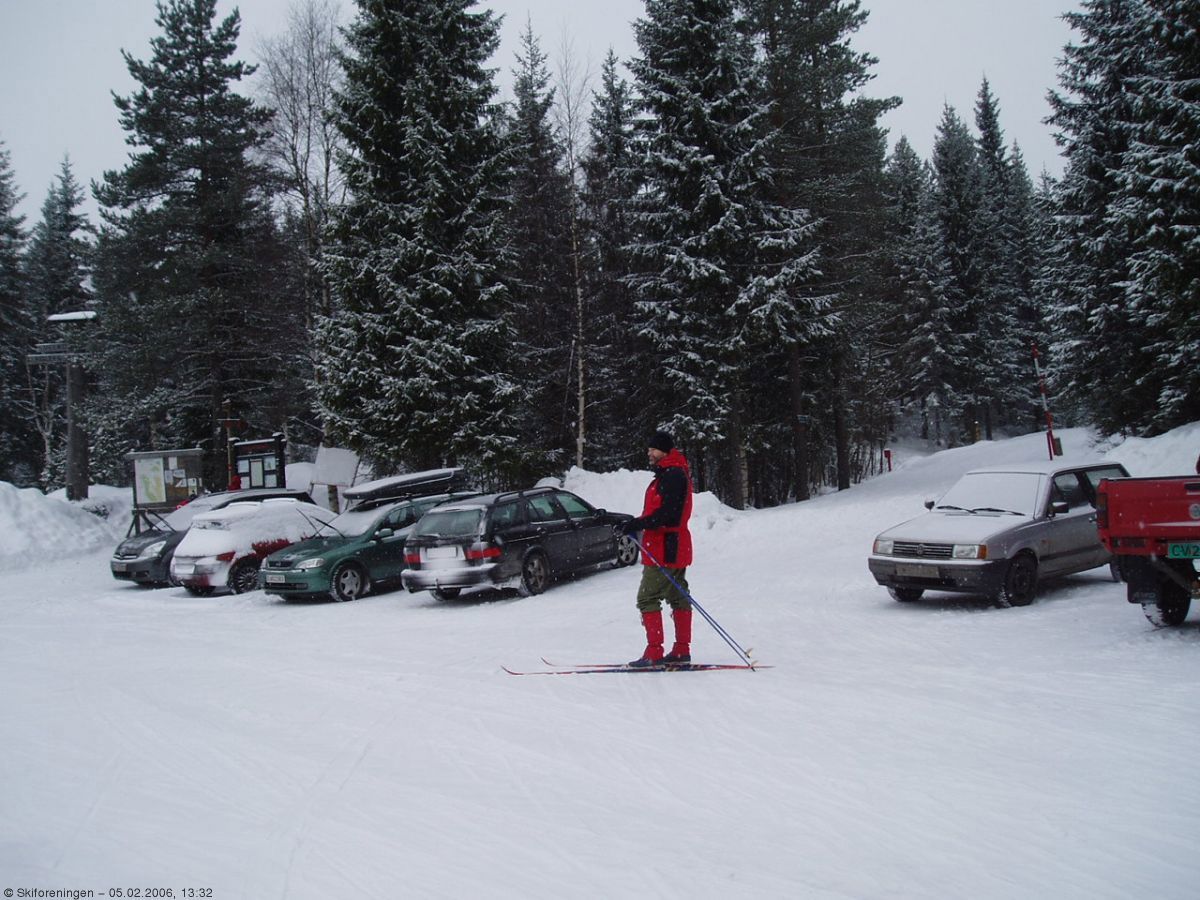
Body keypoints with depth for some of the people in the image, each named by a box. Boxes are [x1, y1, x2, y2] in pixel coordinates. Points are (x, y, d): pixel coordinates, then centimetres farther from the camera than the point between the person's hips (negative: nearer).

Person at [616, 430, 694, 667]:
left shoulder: (673, 475, -16)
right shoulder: (667, 474, 18)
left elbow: (667, 514, -24)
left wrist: (636, 524, -23)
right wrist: (636, 524, 10)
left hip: (665, 549, -11)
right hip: (675, 549, 11)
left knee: (647, 598, -8)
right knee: (678, 597, 12)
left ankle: (654, 653, -7)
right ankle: (682, 651, 19)